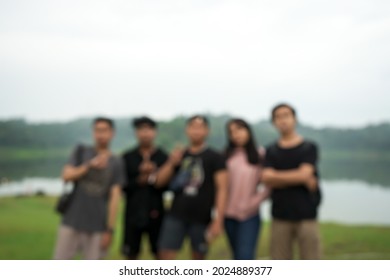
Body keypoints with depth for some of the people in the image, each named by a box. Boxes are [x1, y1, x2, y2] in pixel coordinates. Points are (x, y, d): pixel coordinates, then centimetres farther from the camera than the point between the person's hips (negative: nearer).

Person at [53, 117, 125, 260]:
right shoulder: (81, 151, 6)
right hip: (72, 221, 1)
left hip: (97, 226, -1)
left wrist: (110, 229, -7)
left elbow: (114, 197, -3)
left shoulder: (116, 163, 1)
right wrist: (89, 165, -16)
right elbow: (66, 175, -3)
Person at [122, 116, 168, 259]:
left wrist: (155, 177, -19)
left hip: (156, 213, -1)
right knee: (131, 254, 10)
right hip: (133, 213, 1)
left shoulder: (163, 157, 0)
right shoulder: (128, 157, 3)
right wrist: (139, 180, -16)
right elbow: (122, 185, -2)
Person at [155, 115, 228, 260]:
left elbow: (221, 189, -7)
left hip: (202, 218, -2)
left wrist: (218, 219, -14)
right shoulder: (179, 156, 11)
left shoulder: (215, 157, -1)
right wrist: (171, 163, -9)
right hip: (176, 216, 3)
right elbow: (159, 181, 9)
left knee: (198, 258, 10)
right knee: (165, 256, -3)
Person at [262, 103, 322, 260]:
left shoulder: (309, 147, 3)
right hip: (280, 217, 2)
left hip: (306, 216, -2)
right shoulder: (271, 151, 9)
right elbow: (267, 179, -7)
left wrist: (275, 175, -5)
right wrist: (300, 178, -10)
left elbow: (304, 174, -12)